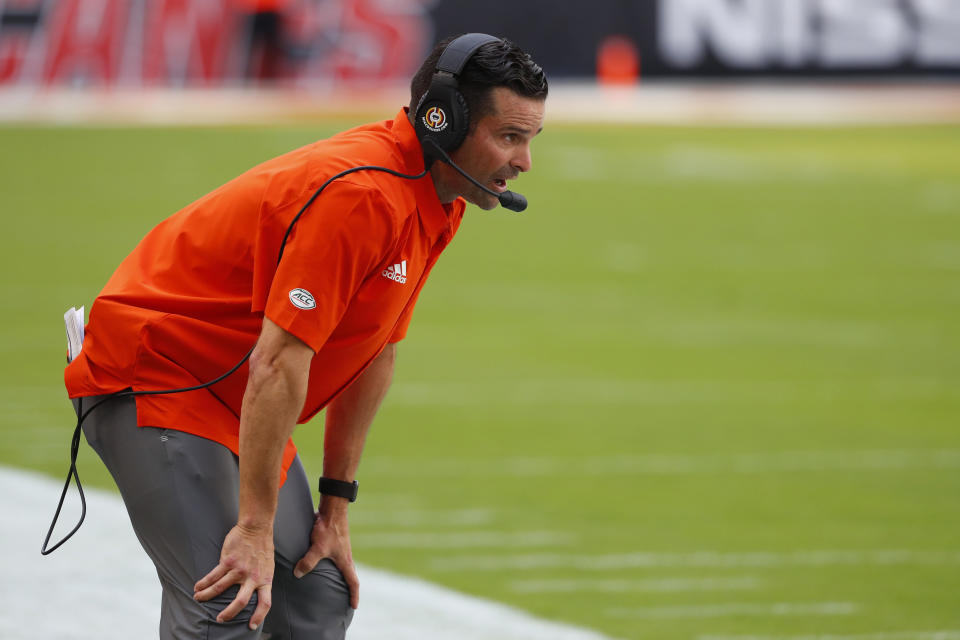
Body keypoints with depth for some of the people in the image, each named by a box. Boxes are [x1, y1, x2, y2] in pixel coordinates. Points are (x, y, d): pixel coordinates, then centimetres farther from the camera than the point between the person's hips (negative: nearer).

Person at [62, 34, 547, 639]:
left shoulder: (438, 204, 3)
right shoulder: (359, 194, -28)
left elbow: (375, 355, 9)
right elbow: (278, 363, -30)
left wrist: (335, 509, 8)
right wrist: (256, 528, -28)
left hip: (237, 405, 10)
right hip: (151, 379, -10)